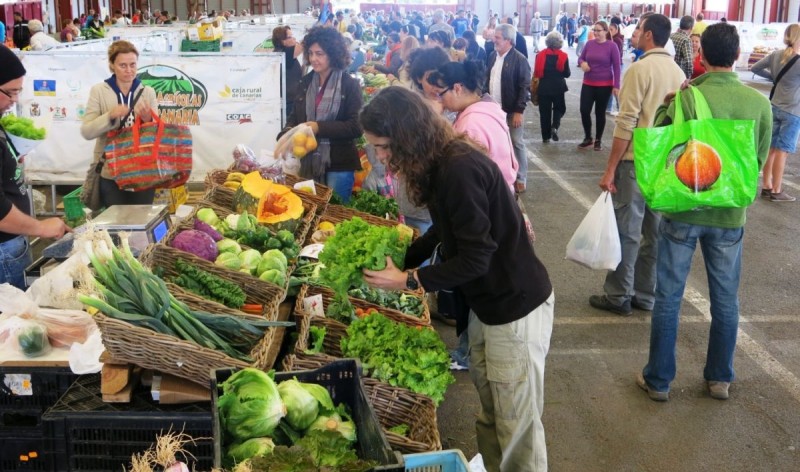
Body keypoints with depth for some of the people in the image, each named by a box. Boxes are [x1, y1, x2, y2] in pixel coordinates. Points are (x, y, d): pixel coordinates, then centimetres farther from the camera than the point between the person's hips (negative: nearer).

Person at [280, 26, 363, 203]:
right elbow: (295, 115, 14)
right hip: (308, 162, 5)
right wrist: (288, 131, -8)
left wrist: (320, 127, -22)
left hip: (338, 165, -5)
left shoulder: (350, 85, -8)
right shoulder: (305, 82, 8)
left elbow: (356, 127, -14)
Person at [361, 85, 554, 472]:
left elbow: (476, 258, -24)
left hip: (516, 308, -9)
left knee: (516, 425, 5)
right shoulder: (442, 162, 3)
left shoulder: (460, 169, -26)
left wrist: (409, 280, -16)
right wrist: (399, 260, 7)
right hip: (486, 302, 9)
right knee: (489, 413, 20)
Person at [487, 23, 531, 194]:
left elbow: (524, 87, -15)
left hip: (511, 110, -6)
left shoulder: (519, 60, -14)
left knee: (517, 144, 4)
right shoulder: (493, 56, 7)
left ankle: (521, 178, 13)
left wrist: (519, 111, -19)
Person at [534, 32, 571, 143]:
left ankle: (546, 136, 9)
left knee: (545, 111, 8)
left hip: (543, 87, 1)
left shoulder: (540, 55, -3)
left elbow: (536, 72, -1)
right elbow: (567, 74, -3)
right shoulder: (563, 56, -6)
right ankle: (555, 127, -9)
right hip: (558, 87, -1)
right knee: (559, 108, 16)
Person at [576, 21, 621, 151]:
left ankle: (598, 140, 20)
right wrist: (582, 63, -11)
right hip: (588, 84, 3)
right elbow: (580, 58, 14)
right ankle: (588, 138, 16)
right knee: (584, 110, -3)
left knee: (600, 112, 6)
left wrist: (616, 86, -9)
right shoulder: (589, 44, 2)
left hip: (604, 85, -3)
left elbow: (616, 67, -6)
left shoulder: (612, 46, -8)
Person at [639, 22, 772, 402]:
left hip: (683, 210, -2)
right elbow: (760, 159, 5)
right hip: (730, 215, 3)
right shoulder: (760, 102, -6)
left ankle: (658, 379, 17)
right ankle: (720, 378, 28)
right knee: (725, 299, 16)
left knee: (668, 296, 8)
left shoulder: (686, 98, -17)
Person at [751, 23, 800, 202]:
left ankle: (767, 186, 20)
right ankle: (776, 191, 7)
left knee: (771, 148, 12)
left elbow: (754, 68, 9)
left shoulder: (776, 55, -1)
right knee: (781, 151, 0)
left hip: (774, 107, 6)